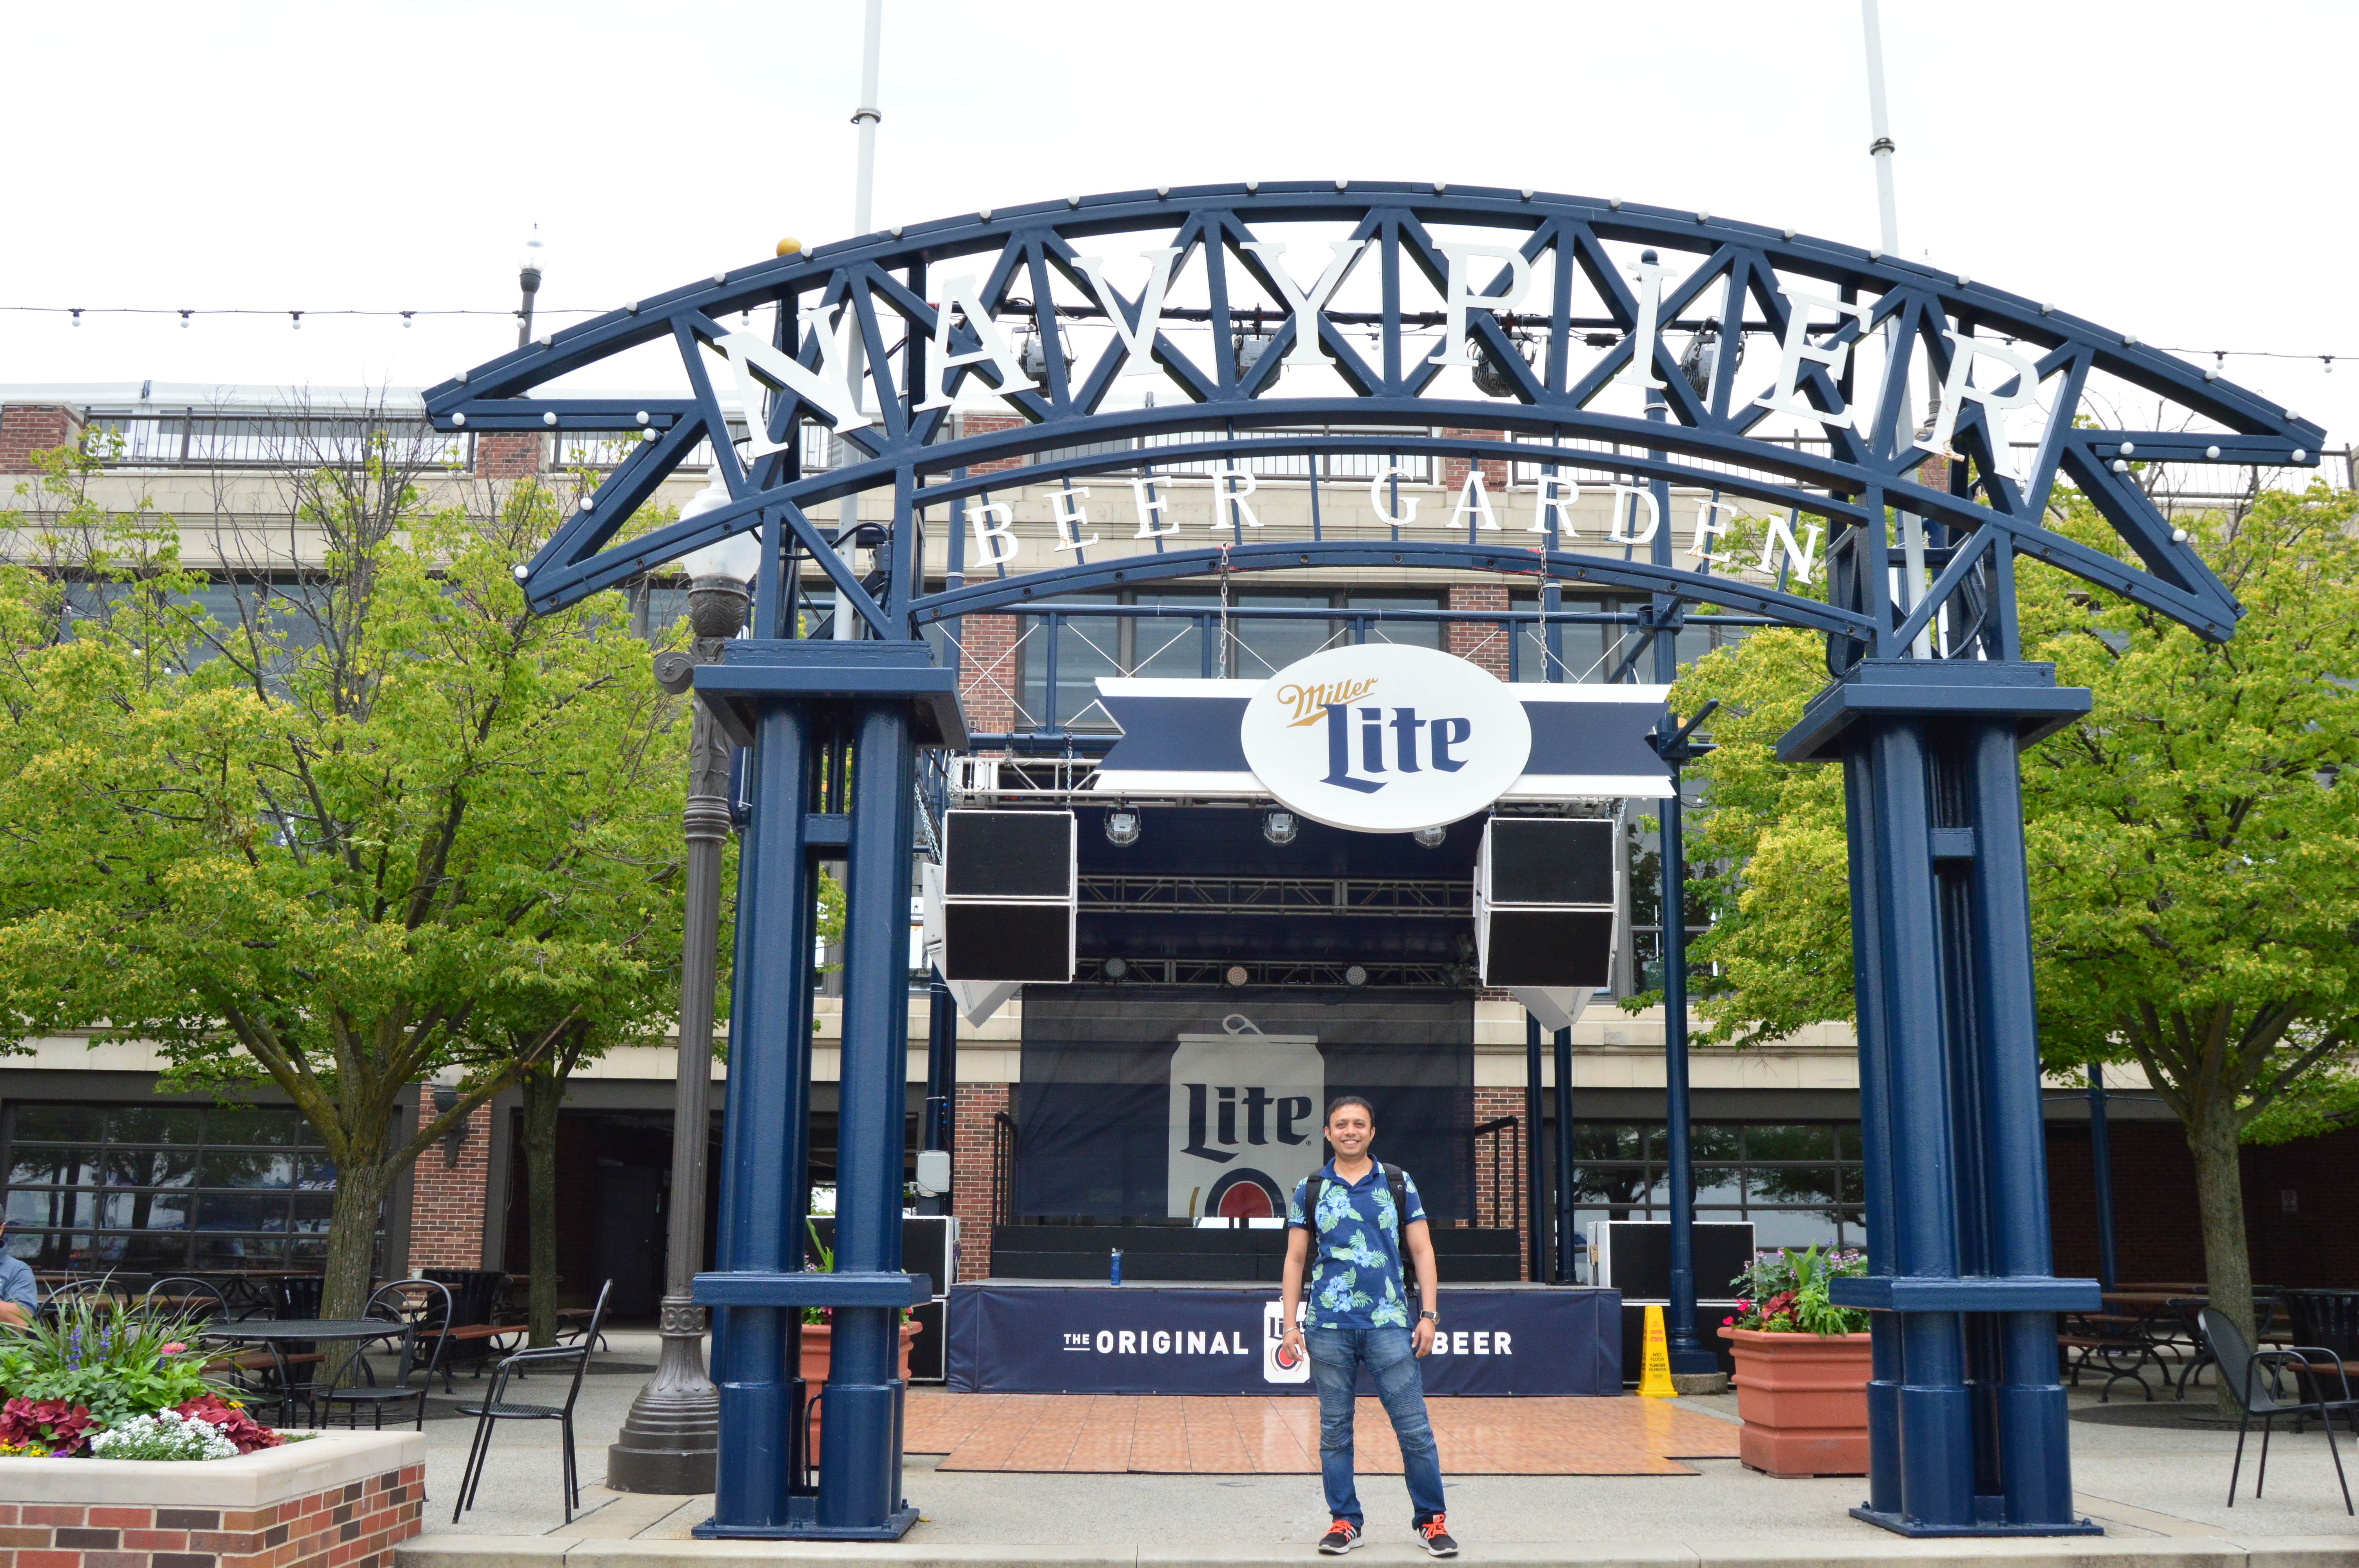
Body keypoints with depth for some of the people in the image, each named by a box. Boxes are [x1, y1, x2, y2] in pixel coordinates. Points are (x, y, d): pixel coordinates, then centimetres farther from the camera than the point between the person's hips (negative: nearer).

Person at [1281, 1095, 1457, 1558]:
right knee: (1334, 1430, 5)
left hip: (1389, 1324, -1)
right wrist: (1290, 1325, 2)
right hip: (1328, 1327, 1)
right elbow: (1295, 1259, 9)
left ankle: (1430, 1520, 10)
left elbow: (1422, 1251, 7)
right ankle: (1344, 1522, 15)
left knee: (1414, 1428, -1)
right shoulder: (1309, 1190, 7)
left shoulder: (1398, 1183, 6)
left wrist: (1429, 1316, -1)